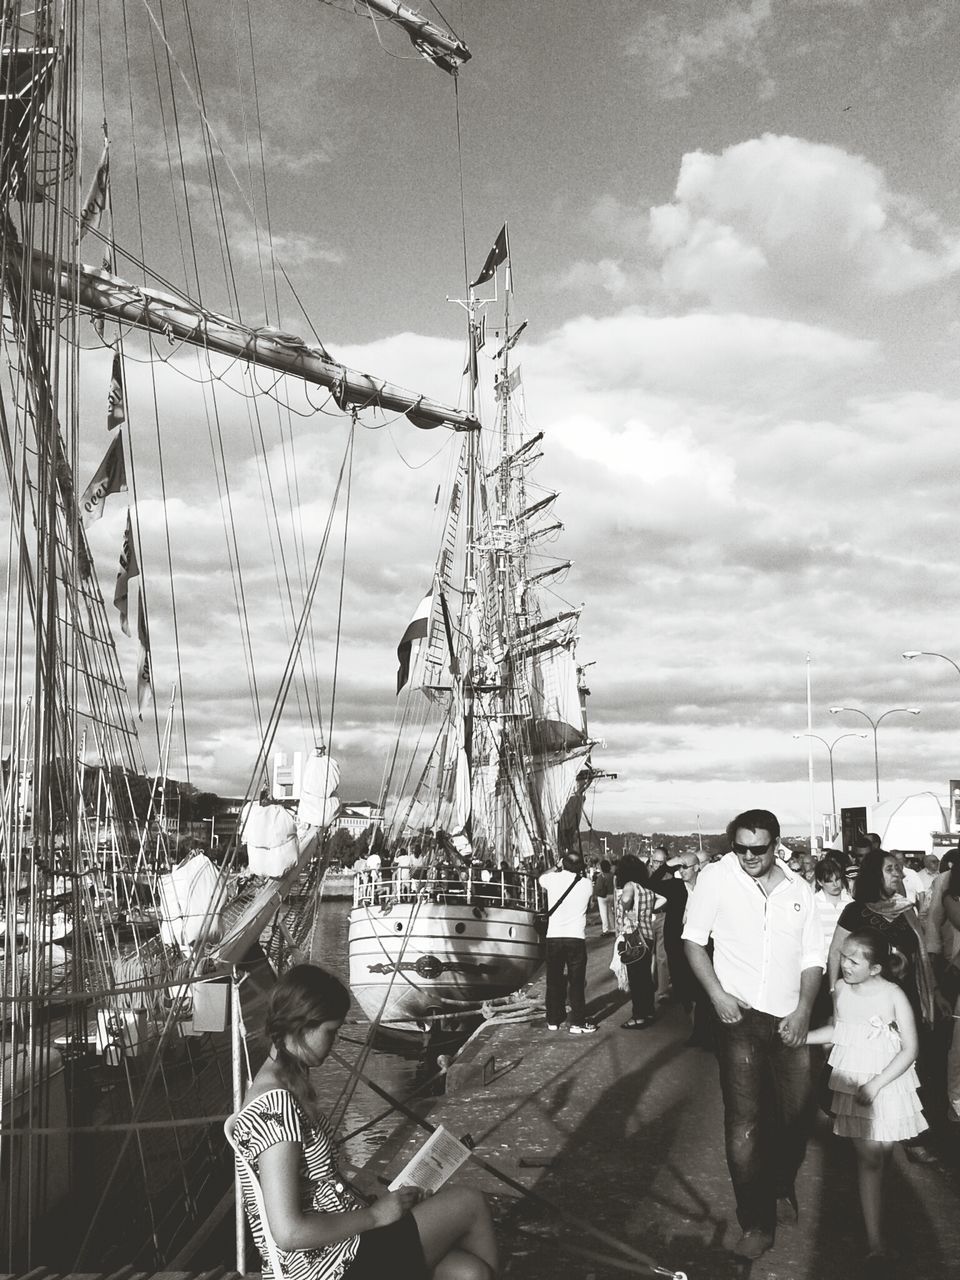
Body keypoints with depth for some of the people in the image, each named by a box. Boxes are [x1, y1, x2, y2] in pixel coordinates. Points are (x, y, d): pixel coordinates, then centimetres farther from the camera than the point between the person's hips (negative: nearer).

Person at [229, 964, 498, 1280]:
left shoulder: (290, 1085, 8)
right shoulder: (275, 1104, -23)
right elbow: (288, 1232, -26)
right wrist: (375, 1215, -16)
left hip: (340, 1246, 9)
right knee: (469, 1204, 1)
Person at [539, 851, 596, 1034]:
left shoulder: (552, 879, -2)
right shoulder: (587, 884, -2)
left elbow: (541, 878, 22)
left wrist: (557, 868, 31)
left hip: (554, 937, 1)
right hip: (576, 937, -1)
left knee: (554, 981, 12)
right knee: (577, 982, 4)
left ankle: (553, 1021, 20)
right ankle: (577, 1023, 4)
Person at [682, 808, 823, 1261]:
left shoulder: (798, 889, 4)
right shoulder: (716, 877, -5)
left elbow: (812, 956, 9)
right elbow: (693, 939, 0)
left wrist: (803, 1009, -3)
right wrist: (718, 994, -10)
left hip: (788, 1020, 3)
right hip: (739, 1015, -3)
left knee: (796, 1114, 8)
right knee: (743, 1120, -4)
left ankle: (781, 1186, 36)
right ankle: (757, 1223, 6)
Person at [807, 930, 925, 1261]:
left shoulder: (893, 996, -15)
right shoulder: (841, 988, -3)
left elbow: (909, 1050, -13)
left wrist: (875, 1085, -18)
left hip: (887, 1083, -2)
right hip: (852, 1084, 3)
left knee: (880, 1156, 1)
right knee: (869, 1160, -1)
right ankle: (875, 1242, 3)